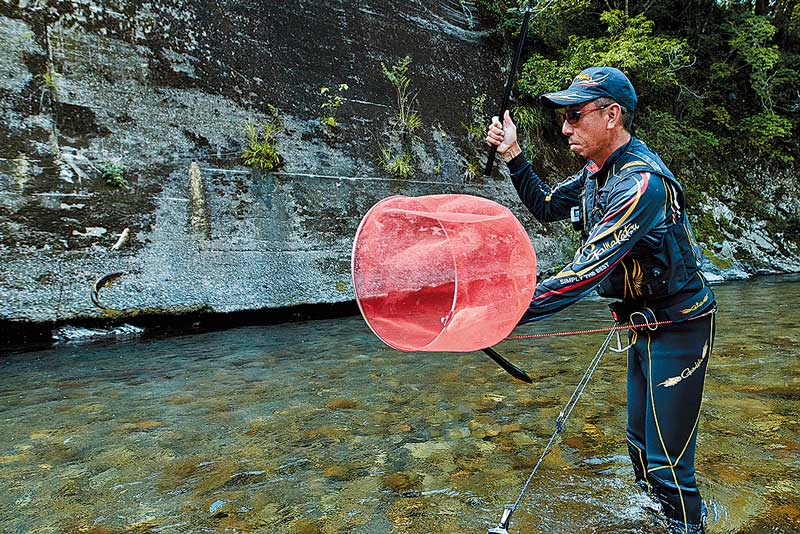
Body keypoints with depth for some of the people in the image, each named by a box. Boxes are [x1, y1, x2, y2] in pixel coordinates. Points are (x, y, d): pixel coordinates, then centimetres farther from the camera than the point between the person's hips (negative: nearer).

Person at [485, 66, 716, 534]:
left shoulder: (641, 181, -29)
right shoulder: (599, 170, 1)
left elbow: (586, 274, -36)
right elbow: (547, 207, 13)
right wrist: (514, 156, 1)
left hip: (679, 328, -9)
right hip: (645, 323, 9)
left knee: (667, 463, -1)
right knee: (640, 443, 21)